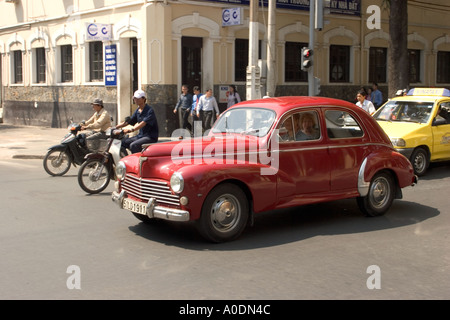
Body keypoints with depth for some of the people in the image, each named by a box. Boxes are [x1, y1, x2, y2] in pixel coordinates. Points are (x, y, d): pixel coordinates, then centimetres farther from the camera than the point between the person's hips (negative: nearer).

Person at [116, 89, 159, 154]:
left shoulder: (150, 110, -14)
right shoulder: (137, 111, 13)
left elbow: (143, 123, -27)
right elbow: (129, 121, 16)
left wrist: (131, 129, -40)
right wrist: (116, 127, 5)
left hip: (151, 136, -9)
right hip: (140, 135, 9)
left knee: (133, 145, -29)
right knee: (123, 142, -1)